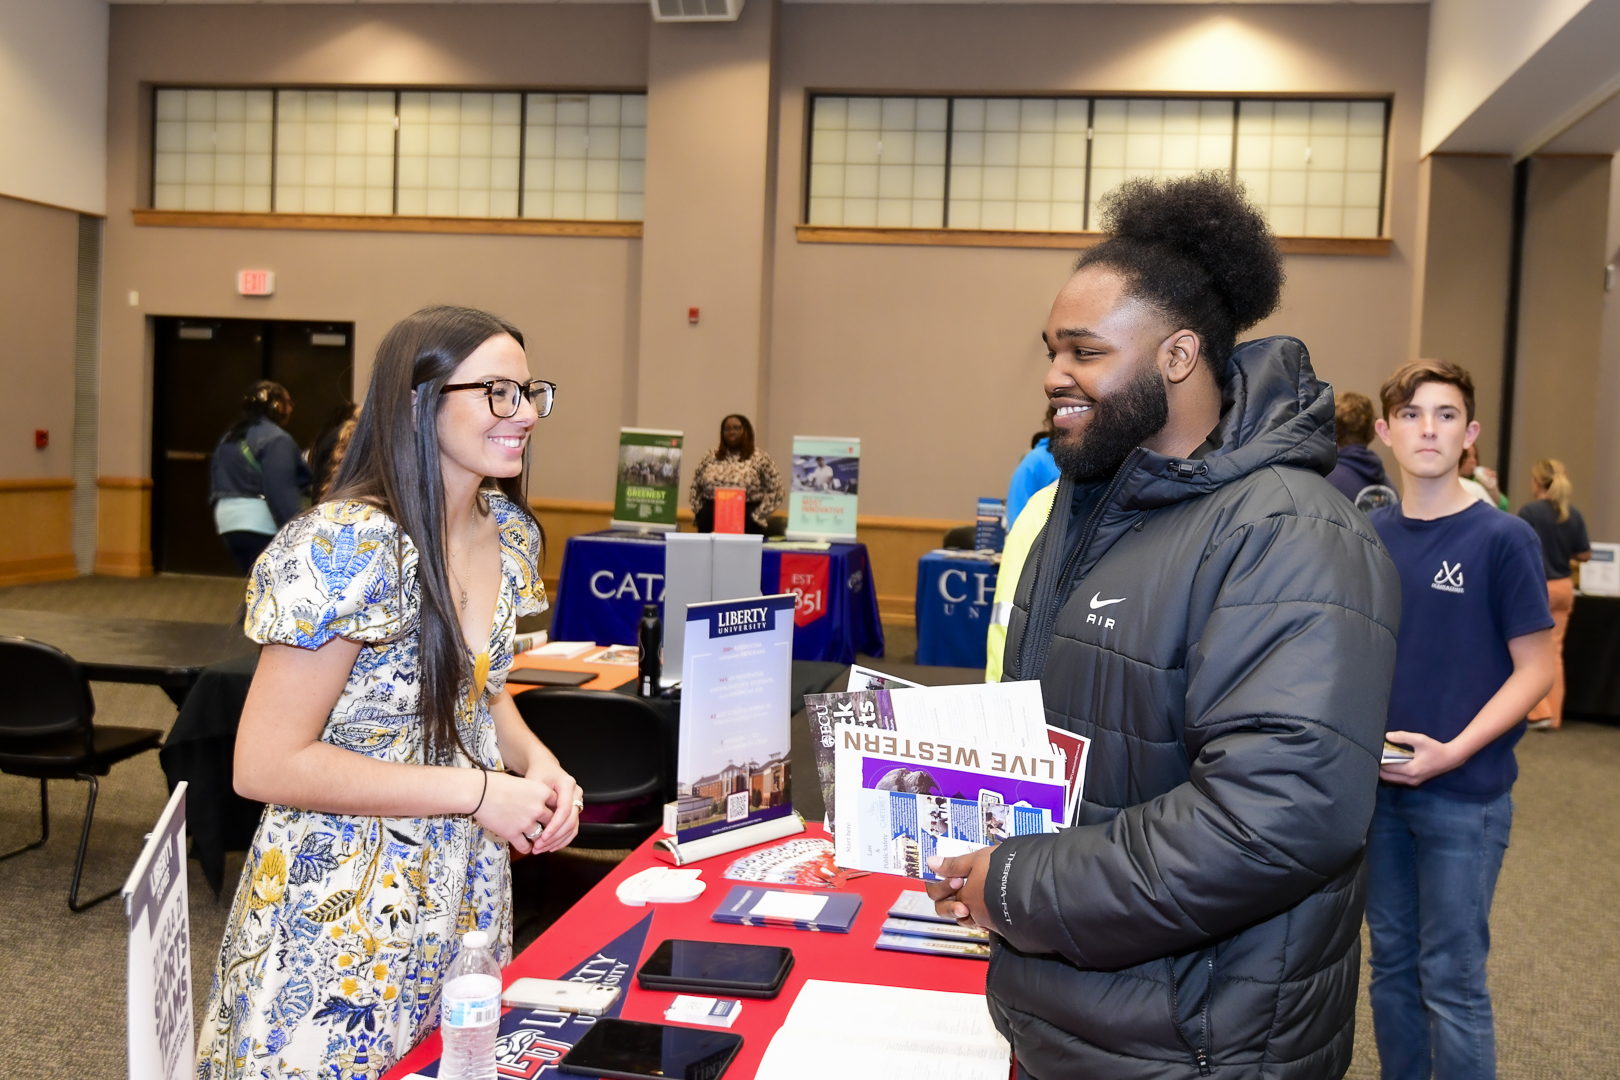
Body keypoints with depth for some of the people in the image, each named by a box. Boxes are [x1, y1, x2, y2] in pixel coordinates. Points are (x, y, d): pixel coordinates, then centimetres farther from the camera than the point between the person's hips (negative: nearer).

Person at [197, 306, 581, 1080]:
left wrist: (536, 761, -5)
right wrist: (478, 792, -22)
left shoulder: (508, 531, 1)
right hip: (342, 926, -7)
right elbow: (267, 764, -23)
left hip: (465, 899, 7)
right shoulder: (347, 550, -23)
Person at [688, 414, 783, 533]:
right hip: (710, 521, 3)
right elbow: (695, 486, 18)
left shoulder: (760, 458, 4)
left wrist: (757, 516, -6)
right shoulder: (711, 457, 14)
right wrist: (699, 511, 7)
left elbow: (775, 489, 0)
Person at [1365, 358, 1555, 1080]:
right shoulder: (1371, 534, 4)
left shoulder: (1502, 539, -9)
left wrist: (1454, 751, -19)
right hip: (1379, 785, 5)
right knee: (1392, 963, 16)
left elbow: (1535, 670, -8)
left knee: (1451, 981, 4)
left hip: (1463, 796, -4)